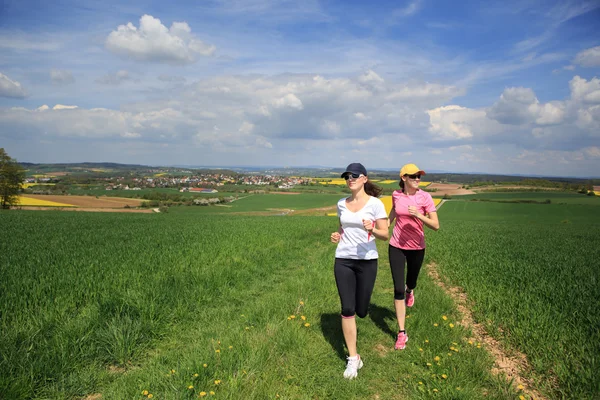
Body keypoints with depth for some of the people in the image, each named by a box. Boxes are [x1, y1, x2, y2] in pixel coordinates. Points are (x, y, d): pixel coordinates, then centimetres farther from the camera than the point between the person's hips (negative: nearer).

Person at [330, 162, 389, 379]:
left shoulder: (375, 204, -8)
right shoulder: (341, 204, 5)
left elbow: (385, 235, -8)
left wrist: (372, 230, -29)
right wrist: (336, 235, -1)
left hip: (367, 261, -2)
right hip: (343, 260, 3)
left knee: (361, 311, 9)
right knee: (347, 309, -3)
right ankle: (353, 358, 9)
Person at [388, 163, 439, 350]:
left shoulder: (425, 197, -14)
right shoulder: (396, 194, -4)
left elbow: (436, 225, -19)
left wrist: (418, 215, -32)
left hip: (416, 248, -1)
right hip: (396, 246, 1)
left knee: (410, 283, 21)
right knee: (398, 289, -3)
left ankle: (409, 290, 62)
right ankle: (402, 333, 7)